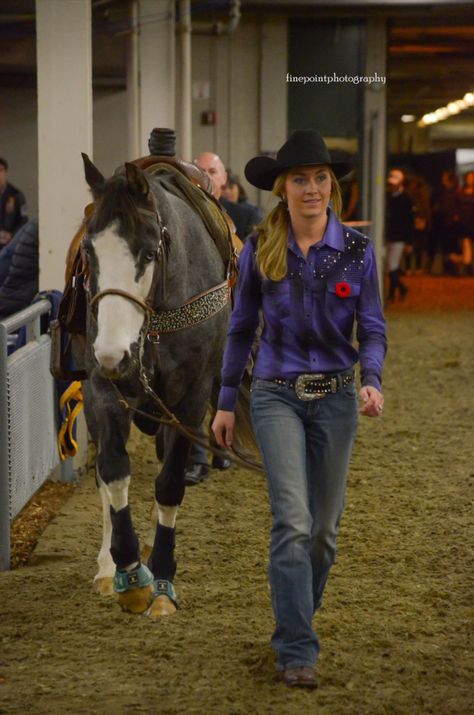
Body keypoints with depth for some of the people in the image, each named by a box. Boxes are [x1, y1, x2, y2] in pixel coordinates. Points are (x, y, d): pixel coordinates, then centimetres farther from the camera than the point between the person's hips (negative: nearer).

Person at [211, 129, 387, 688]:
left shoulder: (356, 250, -3)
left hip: (335, 397, 2)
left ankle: (294, 624, 33)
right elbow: (240, 329, 5)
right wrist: (225, 402, 6)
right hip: (277, 396, -2)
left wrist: (371, 380, -21)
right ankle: (297, 652, -10)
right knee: (292, 522, -14)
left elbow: (373, 327, -2)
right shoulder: (259, 250, -3)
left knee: (324, 527, 11)